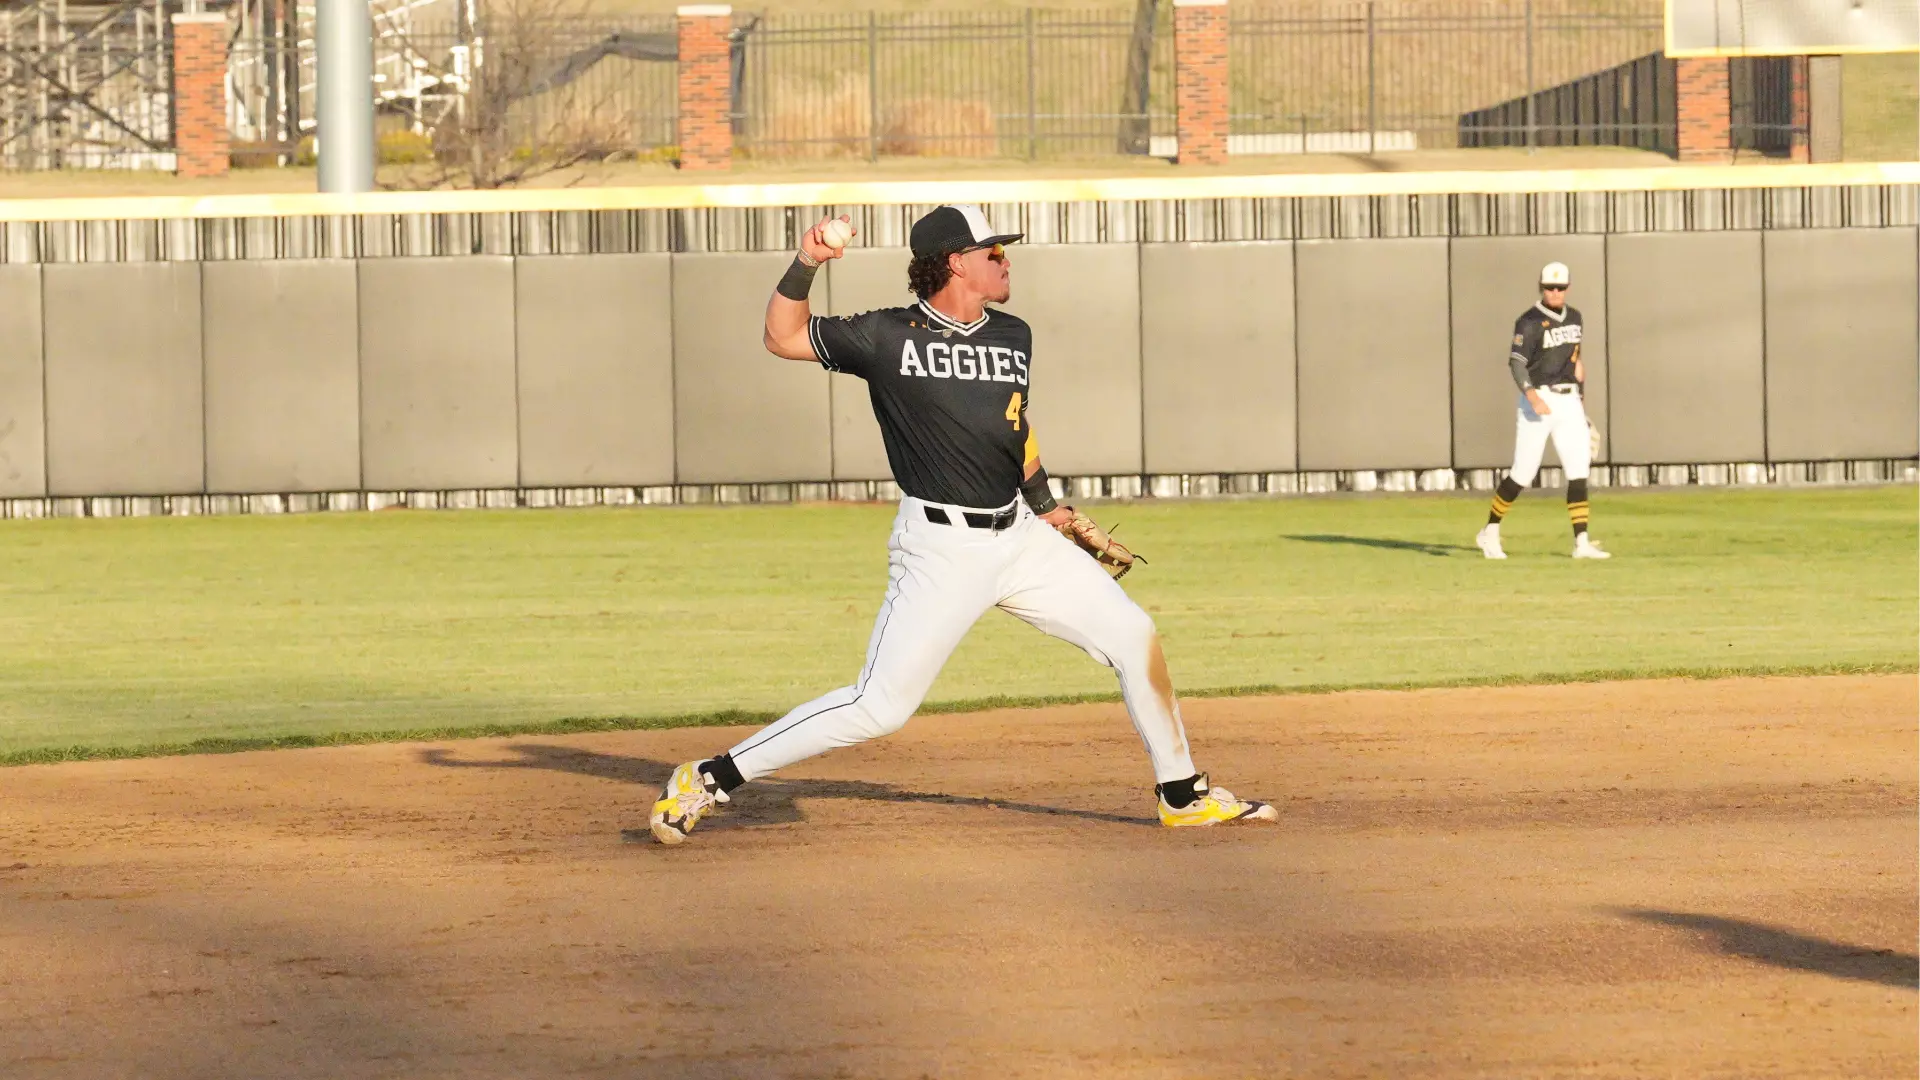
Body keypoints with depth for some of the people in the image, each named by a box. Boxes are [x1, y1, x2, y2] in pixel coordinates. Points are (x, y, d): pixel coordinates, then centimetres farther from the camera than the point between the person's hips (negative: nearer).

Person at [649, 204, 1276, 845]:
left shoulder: (1014, 339, 10)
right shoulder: (888, 337, -6)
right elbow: (784, 338, -1)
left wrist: (1042, 503, 30)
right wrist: (806, 263, -15)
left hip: (1020, 536, 6)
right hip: (941, 550, -6)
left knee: (1133, 636, 2)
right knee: (880, 707, -12)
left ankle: (1183, 795, 17)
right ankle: (711, 780, -4)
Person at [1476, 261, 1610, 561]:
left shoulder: (1573, 317, 11)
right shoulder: (1529, 322, -11)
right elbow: (1516, 362, -21)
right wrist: (1531, 396, -35)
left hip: (1569, 401, 6)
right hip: (1538, 400, -6)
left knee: (1579, 469, -6)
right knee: (1523, 474, -2)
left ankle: (1581, 542, -8)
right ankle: (1490, 533, 16)